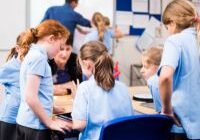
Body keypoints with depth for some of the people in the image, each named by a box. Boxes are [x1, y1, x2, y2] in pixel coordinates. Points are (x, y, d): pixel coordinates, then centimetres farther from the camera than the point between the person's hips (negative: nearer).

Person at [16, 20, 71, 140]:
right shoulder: (38, 57, -16)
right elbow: (30, 97, -22)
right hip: (36, 126, -9)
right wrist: (49, 123, -14)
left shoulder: (33, 54, 13)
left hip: (25, 123, 9)